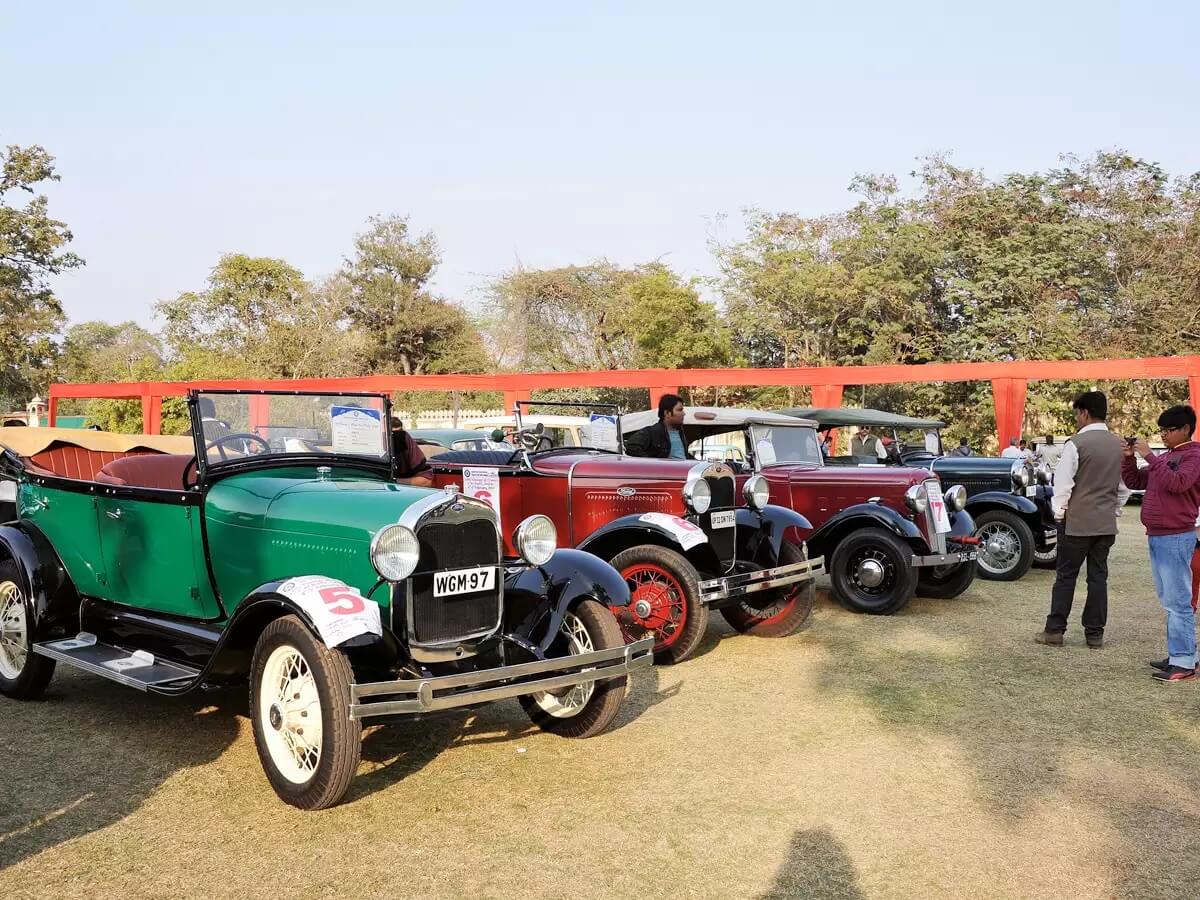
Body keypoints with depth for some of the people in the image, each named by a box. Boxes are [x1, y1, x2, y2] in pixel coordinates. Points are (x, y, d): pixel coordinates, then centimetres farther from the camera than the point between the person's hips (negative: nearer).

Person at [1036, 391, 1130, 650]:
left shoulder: (1076, 443, -13)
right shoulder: (1119, 445, 5)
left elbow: (1063, 484, -11)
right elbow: (1125, 486, 11)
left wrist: (1058, 513, 0)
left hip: (1076, 522, -5)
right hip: (1106, 524, 5)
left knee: (1066, 576, 2)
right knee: (1098, 577, 9)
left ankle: (1054, 631, 6)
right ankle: (1095, 633, 12)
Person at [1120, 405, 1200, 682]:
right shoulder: (1164, 457, 16)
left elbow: (1177, 483, -25)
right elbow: (1135, 482, 17)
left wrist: (1149, 455, -21)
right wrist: (1129, 458, 2)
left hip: (1176, 538, -9)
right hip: (1156, 536, 9)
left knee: (1177, 602, -9)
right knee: (1169, 601, 13)